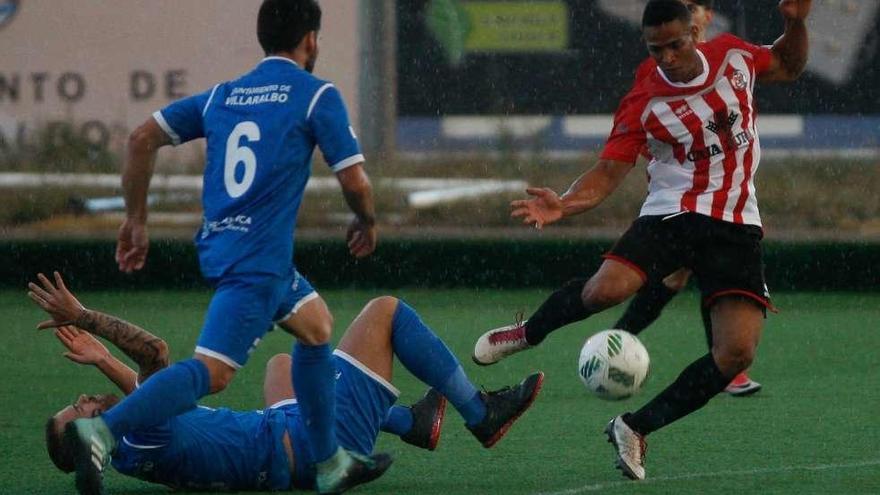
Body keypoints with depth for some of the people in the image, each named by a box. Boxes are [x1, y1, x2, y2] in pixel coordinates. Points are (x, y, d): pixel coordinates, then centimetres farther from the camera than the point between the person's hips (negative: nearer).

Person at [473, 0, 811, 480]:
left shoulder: (732, 54, 2)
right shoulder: (643, 103, -9)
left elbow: (788, 66, 21)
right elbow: (609, 170, -11)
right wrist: (563, 204, -29)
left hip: (736, 226, 3)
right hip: (670, 213, -3)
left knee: (737, 352, -14)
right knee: (605, 289, -30)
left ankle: (635, 428, 2)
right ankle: (527, 333, 4)